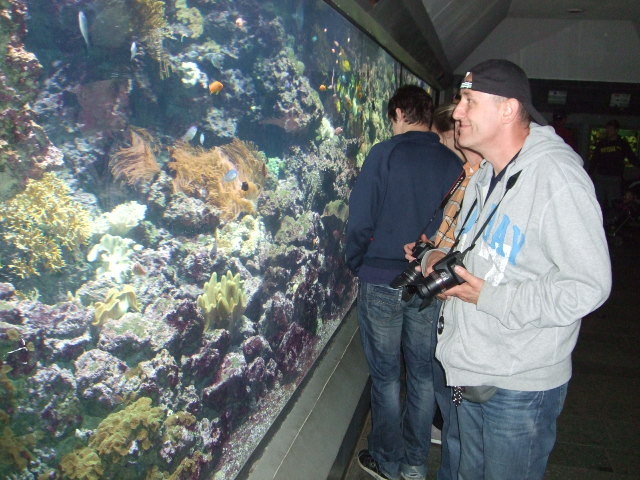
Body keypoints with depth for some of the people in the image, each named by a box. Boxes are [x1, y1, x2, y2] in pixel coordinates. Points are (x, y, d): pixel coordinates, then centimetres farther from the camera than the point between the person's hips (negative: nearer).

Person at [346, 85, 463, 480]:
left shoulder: (384, 154, -10)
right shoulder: (454, 163, 0)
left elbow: (360, 220, -12)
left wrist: (357, 265, 4)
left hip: (382, 282, -3)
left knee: (386, 376, 11)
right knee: (424, 374, 15)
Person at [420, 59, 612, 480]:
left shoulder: (557, 177, -21)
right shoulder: (485, 176, 10)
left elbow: (589, 285, -24)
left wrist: (489, 298, -23)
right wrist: (446, 256, 1)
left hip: (519, 386, -8)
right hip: (472, 373, 9)